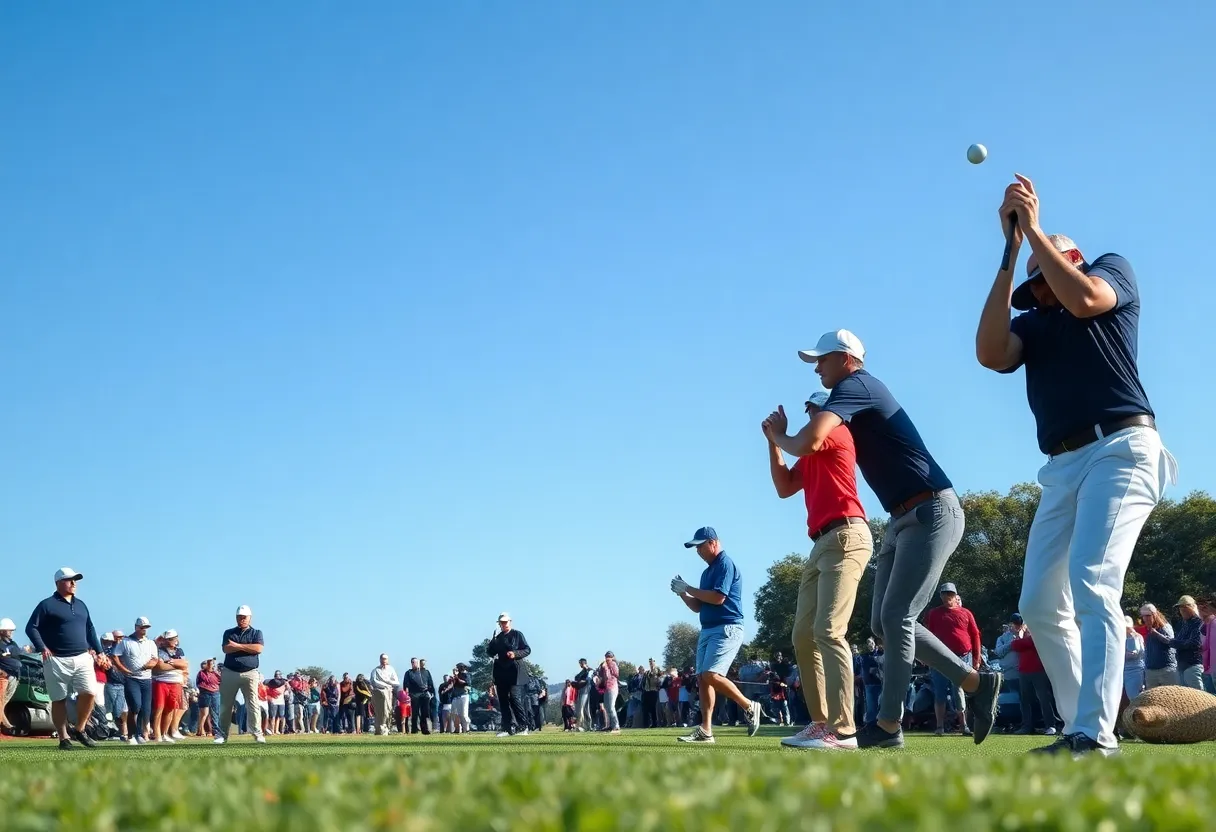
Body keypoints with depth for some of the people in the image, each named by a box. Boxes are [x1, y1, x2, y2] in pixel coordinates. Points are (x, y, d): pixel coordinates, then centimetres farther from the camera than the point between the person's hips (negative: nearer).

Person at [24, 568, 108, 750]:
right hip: (57, 660, -4)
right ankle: (63, 738, 8)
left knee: (89, 692, -11)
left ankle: (79, 730, 7)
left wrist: (99, 651, 16)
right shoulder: (47, 605, -1)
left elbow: (90, 629, 23)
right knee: (59, 699, 1)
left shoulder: (81, 605, 18)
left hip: (83, 658, 4)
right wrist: (43, 648, -17)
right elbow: (31, 628, -6)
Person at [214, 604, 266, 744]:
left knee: (253, 705, -8)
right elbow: (226, 649, -5)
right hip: (229, 673, 2)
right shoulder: (229, 633, 13)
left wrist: (237, 645, -8)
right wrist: (247, 647, -9)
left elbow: (258, 649, -10)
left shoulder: (256, 633, 9)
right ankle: (222, 734, 9)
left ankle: (257, 734, -9)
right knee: (225, 705, 3)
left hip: (250, 673, -2)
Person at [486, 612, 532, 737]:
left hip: (515, 671, -6)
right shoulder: (497, 638, 16)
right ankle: (508, 728, 7)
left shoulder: (517, 634, 2)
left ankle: (523, 727, -8)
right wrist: (492, 644, -5)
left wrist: (515, 654, -18)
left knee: (515, 698, -14)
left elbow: (527, 650, -2)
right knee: (504, 701, 4)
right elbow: (490, 652, 16)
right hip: (501, 672, 6)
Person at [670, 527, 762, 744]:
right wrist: (682, 593, 5)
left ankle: (749, 707, -5)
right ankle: (705, 730, 1)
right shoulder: (707, 571, 20)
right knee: (703, 678, 2)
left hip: (726, 629, -10)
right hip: (707, 630, 10)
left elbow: (718, 598, -21)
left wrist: (689, 588, -11)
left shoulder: (726, 564, -9)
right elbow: (698, 607, 22)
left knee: (712, 675, -21)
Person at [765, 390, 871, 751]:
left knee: (828, 631, -21)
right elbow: (784, 488, 24)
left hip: (845, 537, -10)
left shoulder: (838, 433, 1)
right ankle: (821, 723, 6)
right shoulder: (811, 456, 26)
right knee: (804, 635, 6)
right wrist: (772, 442, 16)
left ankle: (842, 731, -27)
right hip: (821, 544, 10)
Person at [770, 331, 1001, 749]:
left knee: (895, 618, -11)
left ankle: (888, 725, -6)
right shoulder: (858, 399, 20)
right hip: (904, 520, 10)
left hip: (931, 514, -10)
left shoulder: (855, 385, -11)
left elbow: (808, 443, -22)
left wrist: (777, 436, -4)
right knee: (885, 622, 8)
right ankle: (977, 683, 13)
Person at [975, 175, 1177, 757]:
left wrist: (1032, 229, -5)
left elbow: (1084, 299, -12)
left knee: (1091, 584, -22)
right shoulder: (1030, 322, 21)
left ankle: (1095, 735, -27)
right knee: (1040, 603, 1)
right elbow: (990, 353, -2)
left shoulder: (1113, 270, 13)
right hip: (1062, 468, 7)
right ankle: (1081, 729, 7)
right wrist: (1010, 251, -3)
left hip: (1121, 449, -7)